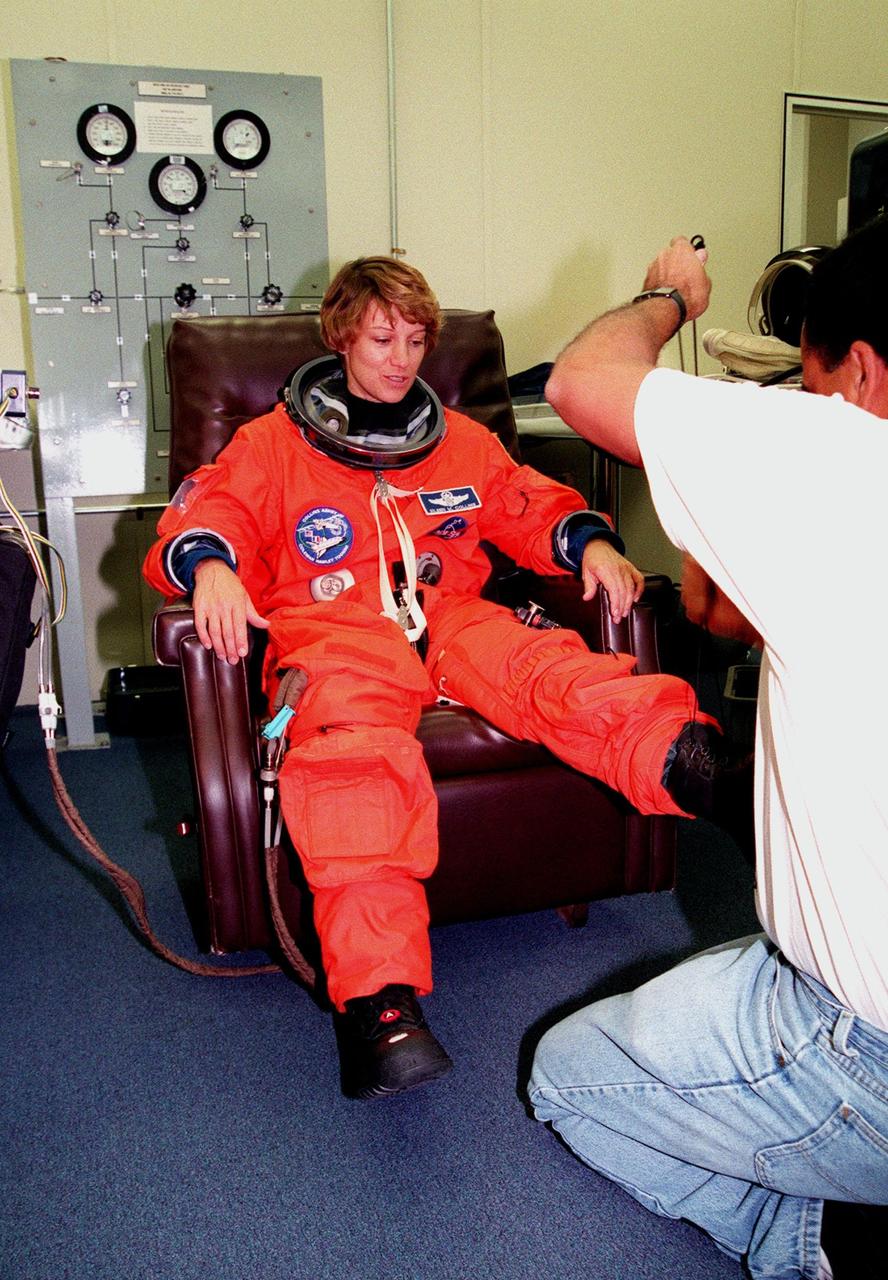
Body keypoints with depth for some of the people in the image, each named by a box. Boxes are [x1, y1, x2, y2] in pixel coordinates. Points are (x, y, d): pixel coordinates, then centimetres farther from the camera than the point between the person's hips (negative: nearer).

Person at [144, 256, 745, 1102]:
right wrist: (210, 564, -14)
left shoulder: (463, 442, 28)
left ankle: (689, 760, -60)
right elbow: (200, 516, 11)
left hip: (452, 619, 4)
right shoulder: (274, 443, 19)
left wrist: (590, 543, 4)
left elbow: (534, 507, 27)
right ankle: (379, 998, -52)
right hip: (336, 630, -3)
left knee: (556, 672, -33)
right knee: (358, 750, -39)